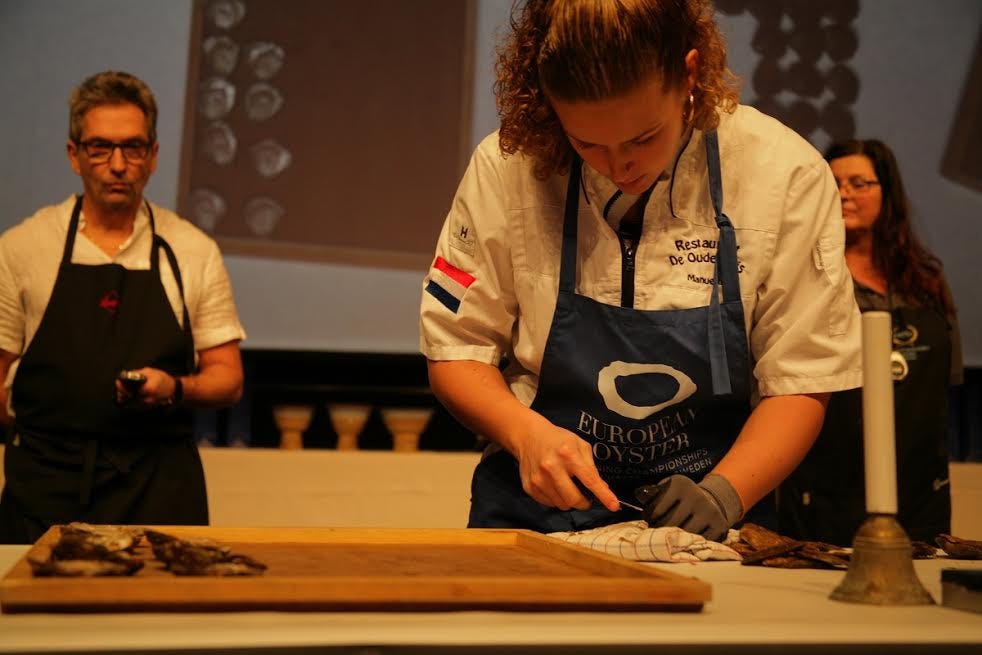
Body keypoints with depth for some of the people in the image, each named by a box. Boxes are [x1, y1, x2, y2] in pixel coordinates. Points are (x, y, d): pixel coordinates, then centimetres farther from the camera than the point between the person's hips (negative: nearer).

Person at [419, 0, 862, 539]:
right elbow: (455, 350, 3)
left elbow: (799, 384, -2)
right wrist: (526, 433, -15)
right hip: (535, 509, 0)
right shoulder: (506, 167, -6)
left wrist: (722, 495, -18)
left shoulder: (786, 176, -8)